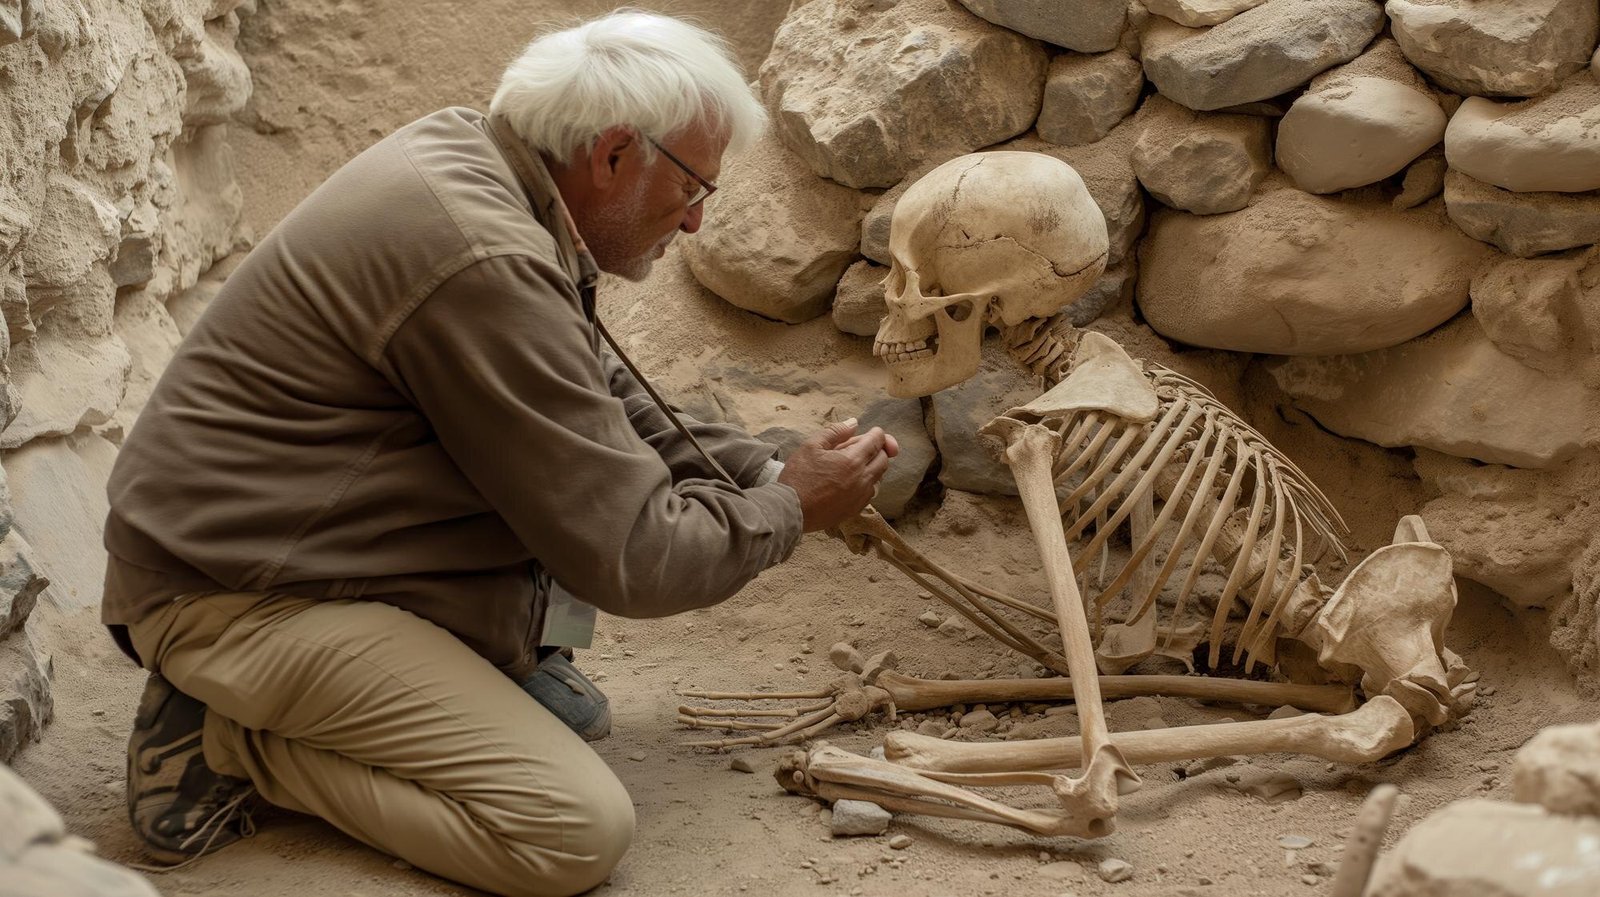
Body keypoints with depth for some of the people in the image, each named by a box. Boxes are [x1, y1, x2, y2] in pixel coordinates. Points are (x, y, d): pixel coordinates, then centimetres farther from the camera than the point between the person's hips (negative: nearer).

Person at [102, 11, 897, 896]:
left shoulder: (465, 153, 4)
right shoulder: (485, 265, -27)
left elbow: (605, 398, 18)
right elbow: (629, 558, -21)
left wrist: (765, 470, 8)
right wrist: (788, 509, -5)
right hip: (232, 599, -10)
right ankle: (226, 742, -7)